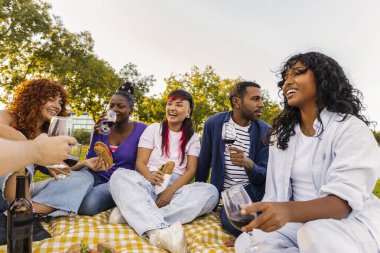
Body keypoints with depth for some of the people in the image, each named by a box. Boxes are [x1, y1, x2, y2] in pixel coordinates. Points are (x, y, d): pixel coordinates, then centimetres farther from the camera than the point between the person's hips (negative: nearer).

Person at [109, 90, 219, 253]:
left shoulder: (192, 137, 11)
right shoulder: (153, 129, 9)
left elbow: (191, 170, -1)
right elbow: (140, 163, 0)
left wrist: (171, 190, -20)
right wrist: (150, 177, -24)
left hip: (177, 188, 1)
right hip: (149, 185, 0)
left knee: (210, 191, -29)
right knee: (119, 176, -30)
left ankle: (132, 213, -35)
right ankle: (159, 231, -50)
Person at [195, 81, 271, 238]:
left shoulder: (265, 131, -3)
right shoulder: (214, 123, -4)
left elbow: (263, 176, -5)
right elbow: (203, 164, 5)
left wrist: (248, 164, -28)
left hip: (253, 192, 2)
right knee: (232, 221, -29)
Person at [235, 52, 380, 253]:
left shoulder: (351, 128, -12)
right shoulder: (281, 134, 6)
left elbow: (344, 200, -25)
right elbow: (274, 192, 2)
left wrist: (288, 211, -43)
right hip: (300, 221, 4)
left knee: (316, 235, -36)